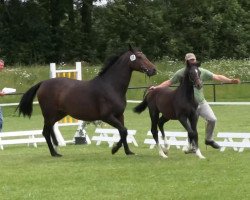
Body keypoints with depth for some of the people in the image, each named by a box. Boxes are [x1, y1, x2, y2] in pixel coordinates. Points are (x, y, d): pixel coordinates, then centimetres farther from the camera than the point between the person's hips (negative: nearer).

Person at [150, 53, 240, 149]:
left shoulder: (202, 72, 1)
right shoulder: (181, 73, -4)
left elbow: (217, 77, 2)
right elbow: (169, 82, 4)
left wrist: (230, 80, -6)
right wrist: (156, 87, -5)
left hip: (202, 102, 3)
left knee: (212, 119, -8)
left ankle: (209, 139, 15)